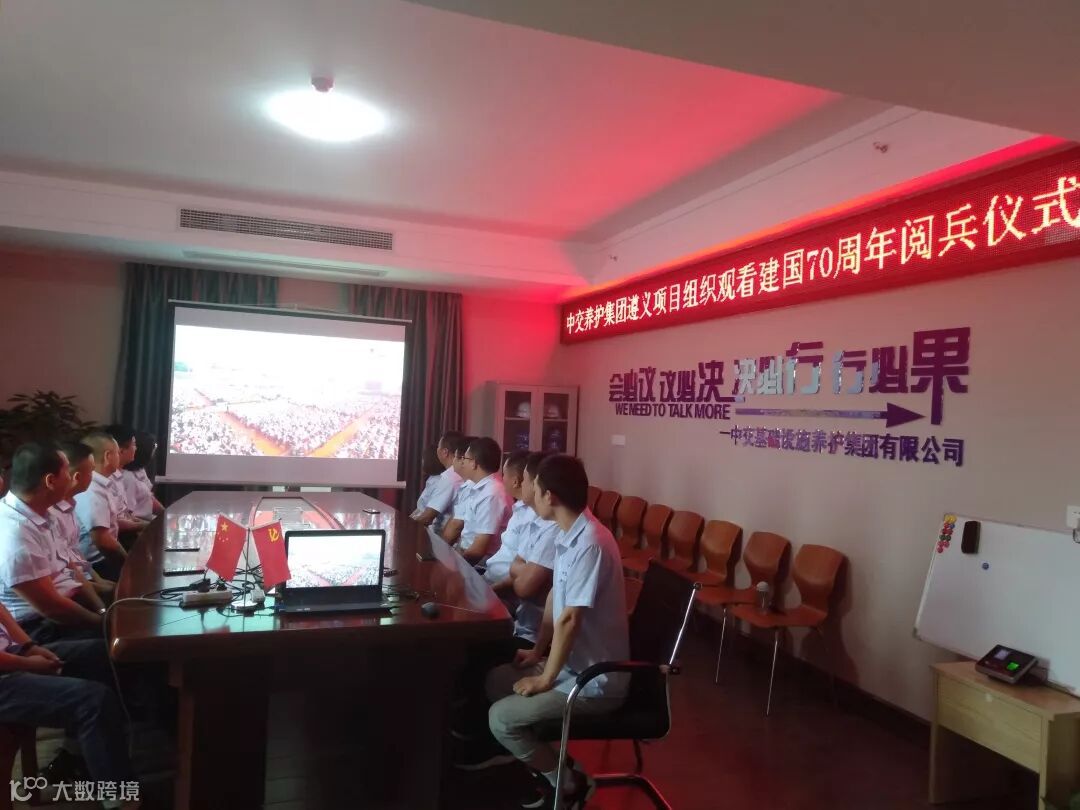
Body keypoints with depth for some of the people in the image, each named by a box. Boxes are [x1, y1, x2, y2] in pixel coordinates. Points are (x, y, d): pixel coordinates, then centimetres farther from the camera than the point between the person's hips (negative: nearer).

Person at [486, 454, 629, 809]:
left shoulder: (590, 544, -29)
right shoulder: (568, 536, 1)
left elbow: (569, 620, -27)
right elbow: (555, 597, 12)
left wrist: (546, 679, -16)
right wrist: (538, 651, 15)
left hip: (595, 679, -9)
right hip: (573, 662, 9)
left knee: (501, 718, -12)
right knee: (496, 680, 15)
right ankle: (547, 764, 21)